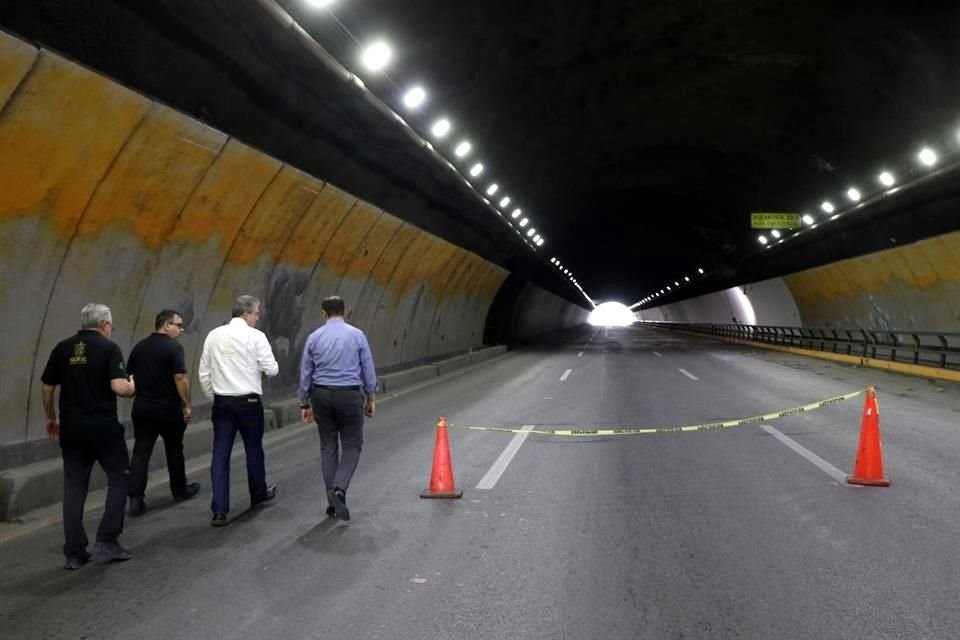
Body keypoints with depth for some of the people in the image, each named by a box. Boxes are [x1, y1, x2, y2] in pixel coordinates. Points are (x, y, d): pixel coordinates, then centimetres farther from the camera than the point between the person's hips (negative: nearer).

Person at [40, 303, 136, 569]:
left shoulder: (62, 348, 6)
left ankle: (74, 552, 11)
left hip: (71, 428, 5)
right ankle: (106, 542, 4)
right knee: (119, 477, 10)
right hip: (103, 427, -5)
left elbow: (47, 388, 11)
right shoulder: (109, 348, -8)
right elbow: (120, 387, -19)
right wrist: (132, 386, 3)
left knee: (74, 486, 10)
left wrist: (51, 418, 24)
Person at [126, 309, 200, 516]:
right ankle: (180, 490, 28)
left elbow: (129, 375, 12)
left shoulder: (139, 346, 7)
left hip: (142, 408, 4)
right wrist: (187, 405, -12)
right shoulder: (173, 347, -13)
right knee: (174, 450, 13)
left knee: (141, 452, 2)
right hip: (169, 409, -4)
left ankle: (135, 499, -5)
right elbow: (180, 378, -20)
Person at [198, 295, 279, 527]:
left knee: (220, 455, 3)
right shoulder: (255, 336, -9)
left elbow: (203, 373, 7)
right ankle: (258, 494, 35)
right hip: (248, 402, -3)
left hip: (222, 402, 3)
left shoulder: (214, 335, 5)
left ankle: (219, 510, -2)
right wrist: (261, 364, 13)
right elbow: (272, 369, -9)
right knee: (253, 449, 16)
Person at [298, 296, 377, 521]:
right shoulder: (357, 335, -3)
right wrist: (371, 398, 9)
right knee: (352, 445, 8)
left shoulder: (314, 337, 3)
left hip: (322, 395, 3)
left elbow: (305, 373, 6)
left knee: (328, 446, 11)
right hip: (349, 395, -2)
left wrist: (305, 404, 14)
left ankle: (334, 502, 13)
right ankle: (339, 488, -14)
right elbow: (368, 369, -1)